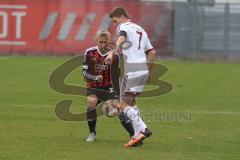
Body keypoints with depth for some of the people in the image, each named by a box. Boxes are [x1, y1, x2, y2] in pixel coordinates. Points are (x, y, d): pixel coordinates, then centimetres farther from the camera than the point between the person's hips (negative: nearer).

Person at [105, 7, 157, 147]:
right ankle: (138, 136, 8)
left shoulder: (124, 26, 1)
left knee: (125, 104, -8)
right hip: (144, 69, 8)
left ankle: (143, 129, -22)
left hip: (133, 70, -8)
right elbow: (152, 52, 23)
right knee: (131, 102, 16)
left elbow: (121, 39, -23)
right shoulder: (141, 30, 25)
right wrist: (149, 72, 29)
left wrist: (113, 53, -32)